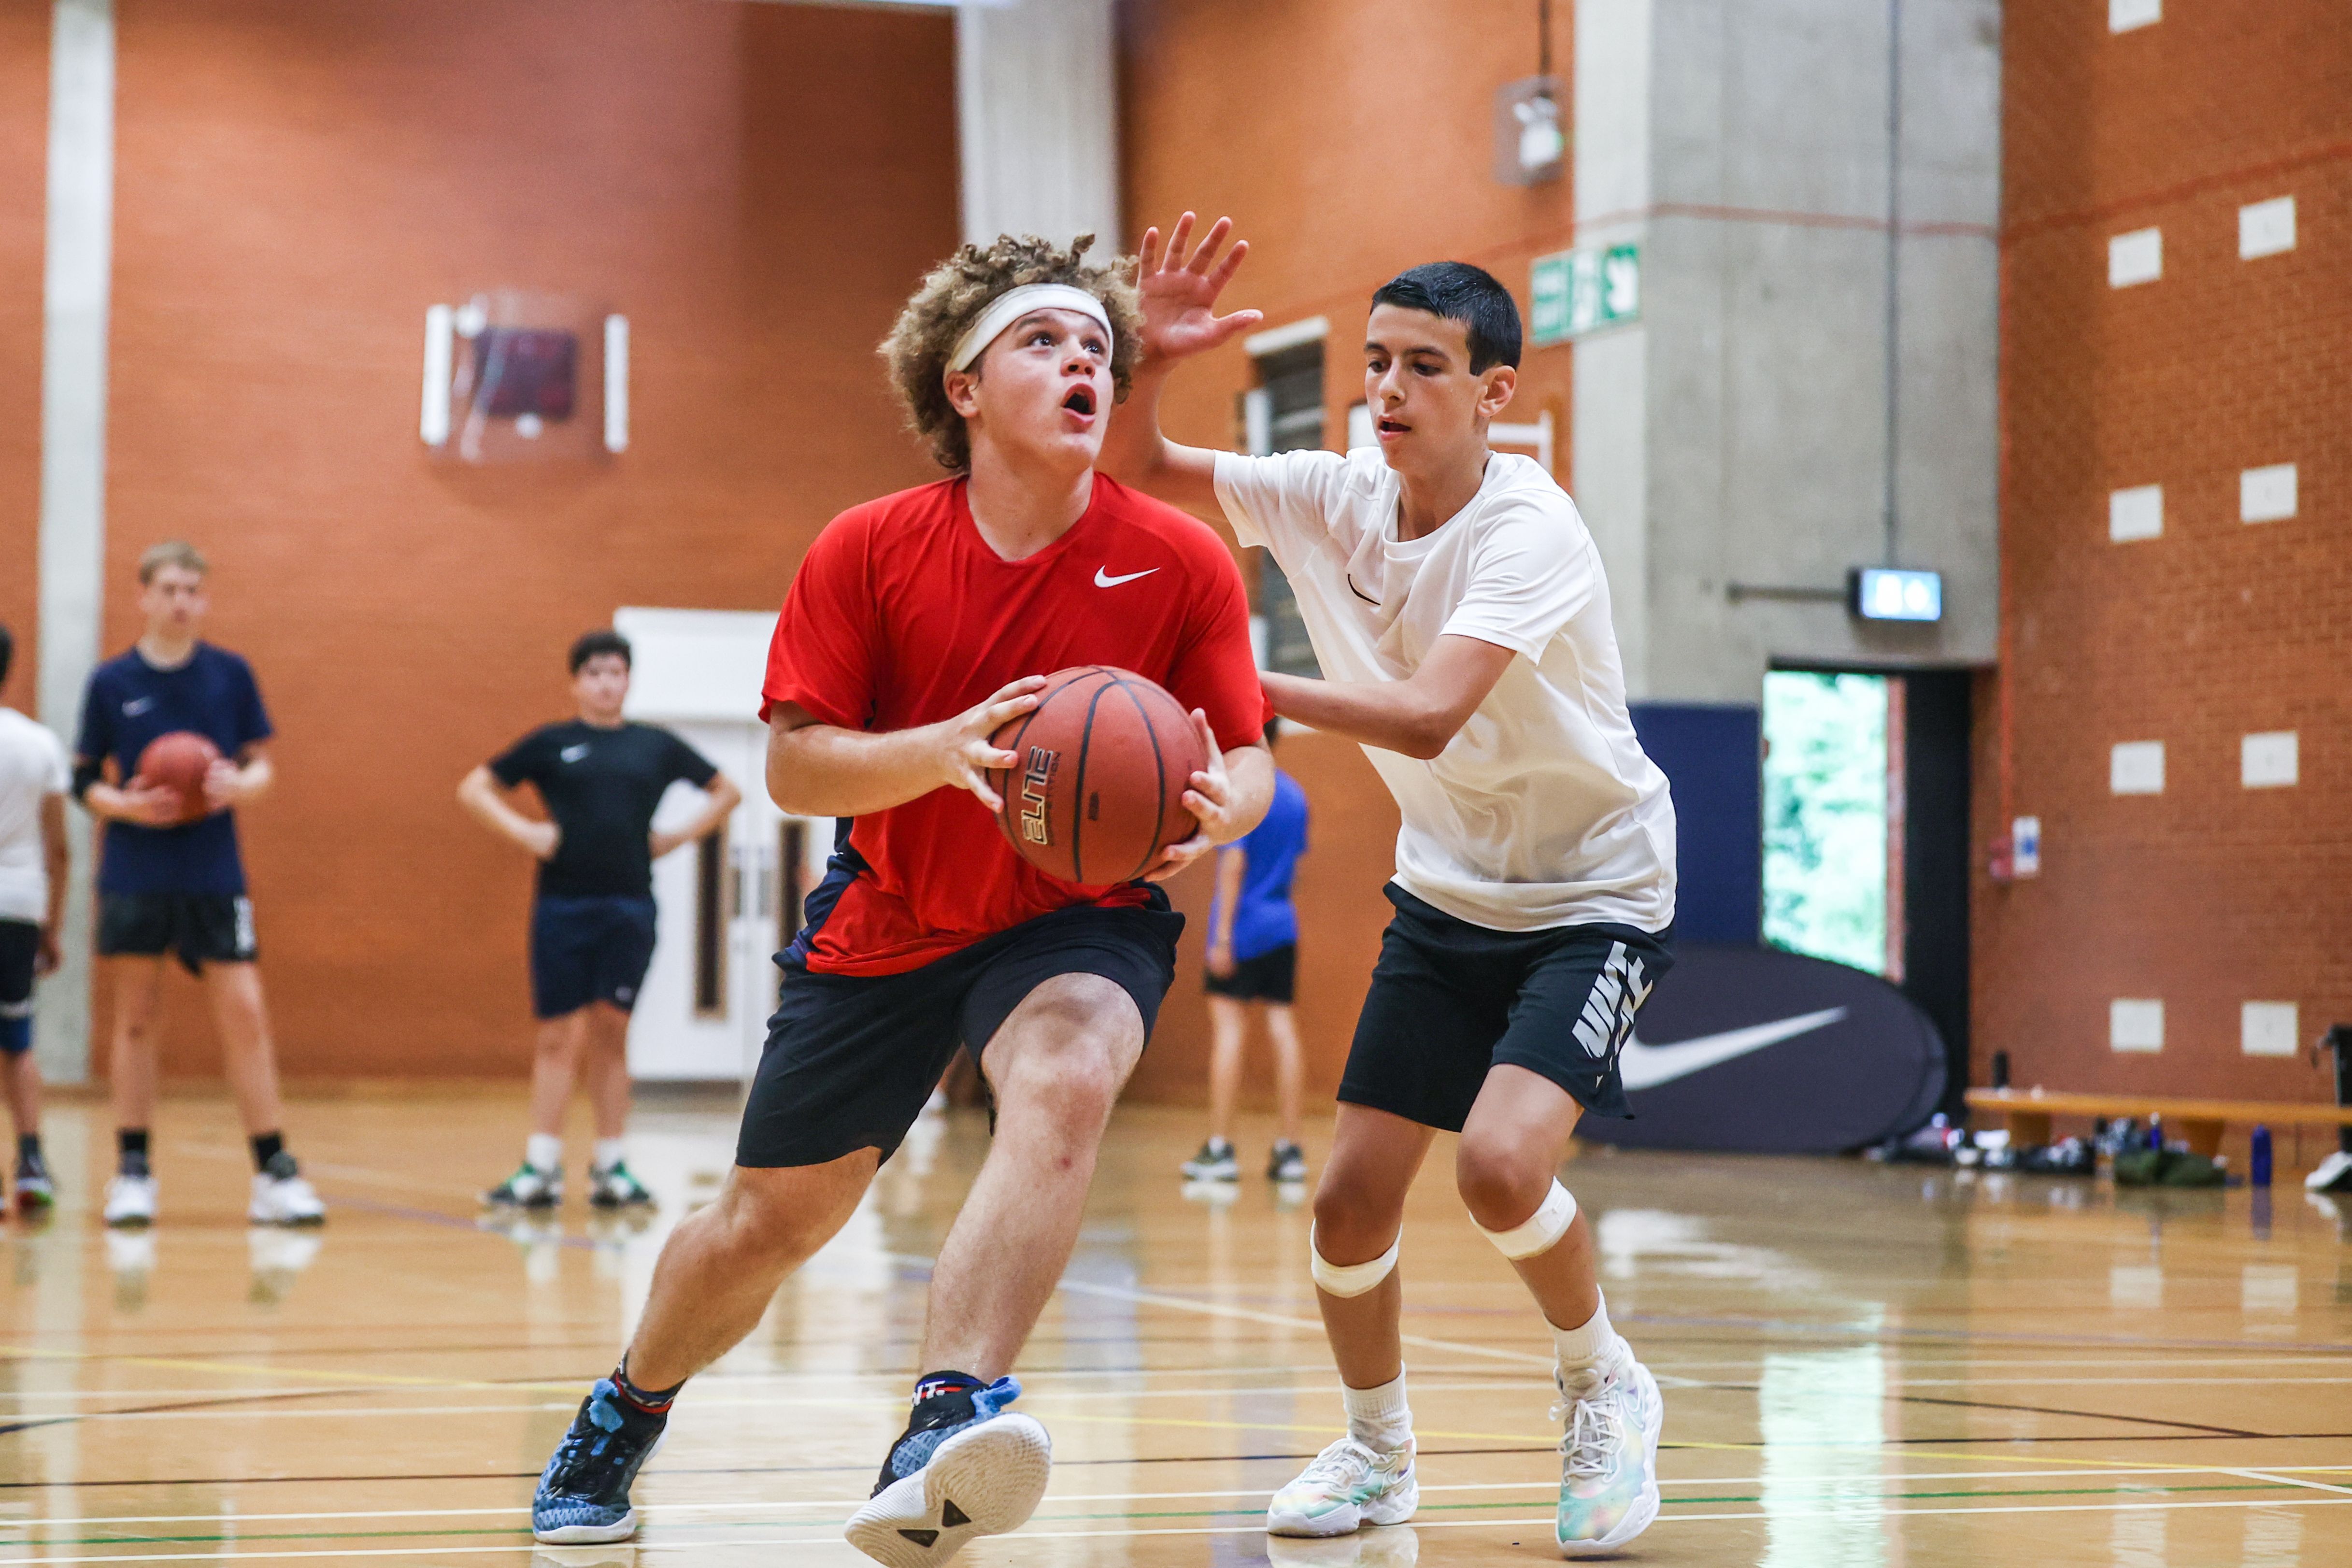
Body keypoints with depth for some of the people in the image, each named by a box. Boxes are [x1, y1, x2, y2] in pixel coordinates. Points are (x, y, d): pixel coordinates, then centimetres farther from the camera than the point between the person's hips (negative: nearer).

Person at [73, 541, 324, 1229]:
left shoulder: (230, 674, 4)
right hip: (133, 879, 0)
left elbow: (262, 765, 7)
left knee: (244, 1012, -5)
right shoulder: (112, 683, 2)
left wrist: (239, 786, -15)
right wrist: (127, 804, -15)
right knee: (136, 1018, 4)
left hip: (214, 876, 0)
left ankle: (274, 1172, -1)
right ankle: (133, 1173, 12)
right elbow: (85, 783, 5)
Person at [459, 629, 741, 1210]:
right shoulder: (550, 744, 6)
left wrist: (679, 837, 7)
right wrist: (521, 832, -5)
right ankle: (542, 1168, 1)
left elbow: (727, 792, 19)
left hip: (629, 907, 1)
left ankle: (611, 1166, 9)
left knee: (611, 1033, 4)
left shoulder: (656, 747, 10)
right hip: (562, 905, -1)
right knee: (558, 1036, -1)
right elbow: (474, 789, 9)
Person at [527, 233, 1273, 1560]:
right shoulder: (870, 549, -12)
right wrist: (942, 751, -31)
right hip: (889, 922, 1)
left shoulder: (1182, 563, -13)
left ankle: (947, 1427, -48)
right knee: (767, 1221, 10)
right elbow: (793, 766, -12)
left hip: (1082, 917, -1)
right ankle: (625, 1415, 41)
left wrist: (1216, 808, -31)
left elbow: (1248, 762, -7)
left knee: (1064, 1082, -37)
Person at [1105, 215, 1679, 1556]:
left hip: (1596, 896, -6)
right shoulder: (1336, 498, -7)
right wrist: (1150, 359, -19)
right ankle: (1378, 1452, 24)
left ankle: (1607, 1391, 3)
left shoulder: (1530, 529, -26)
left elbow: (1427, 717, -39)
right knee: (1353, 1196, -1)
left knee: (1502, 1164, -25)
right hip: (1448, 893, 6)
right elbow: (1144, 471, 1)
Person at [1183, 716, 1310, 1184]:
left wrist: (1223, 936, -16)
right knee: (1282, 1028, 5)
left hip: (1241, 929, -7)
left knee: (1228, 1028, -5)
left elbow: (1234, 862, -16)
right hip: (1283, 927, 7)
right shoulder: (1294, 794, 12)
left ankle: (1220, 1149, -8)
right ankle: (1289, 1150, 4)